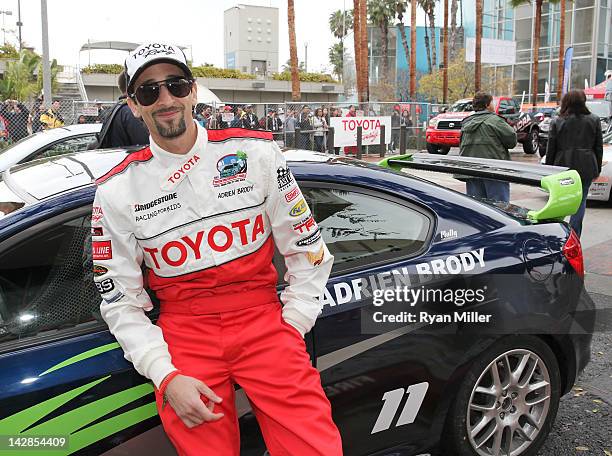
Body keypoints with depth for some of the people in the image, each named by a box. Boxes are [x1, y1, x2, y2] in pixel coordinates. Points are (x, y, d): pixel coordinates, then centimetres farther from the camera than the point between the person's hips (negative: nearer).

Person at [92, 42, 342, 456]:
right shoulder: (116, 190, 2)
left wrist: (290, 334, 0)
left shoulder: (256, 152, 0)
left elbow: (308, 249, 5)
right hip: (184, 332, 1)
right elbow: (121, 300, 4)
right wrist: (166, 376, -7)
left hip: (262, 318, 0)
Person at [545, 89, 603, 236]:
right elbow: (599, 147, 7)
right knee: (580, 201, 8)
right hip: (586, 167, 1)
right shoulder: (594, 120, 3)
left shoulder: (557, 122, -1)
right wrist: (597, 168, 15)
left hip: (563, 166, 0)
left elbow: (550, 149, 0)